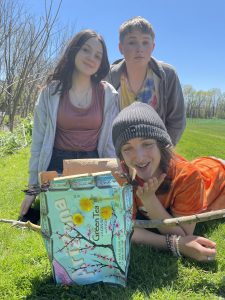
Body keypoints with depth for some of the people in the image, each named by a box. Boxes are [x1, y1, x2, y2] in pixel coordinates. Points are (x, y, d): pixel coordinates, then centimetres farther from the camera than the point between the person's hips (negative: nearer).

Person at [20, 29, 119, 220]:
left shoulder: (108, 94, -3)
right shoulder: (51, 92, -3)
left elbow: (112, 141, 0)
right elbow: (39, 141, 0)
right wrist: (33, 187, -1)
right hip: (56, 167, 0)